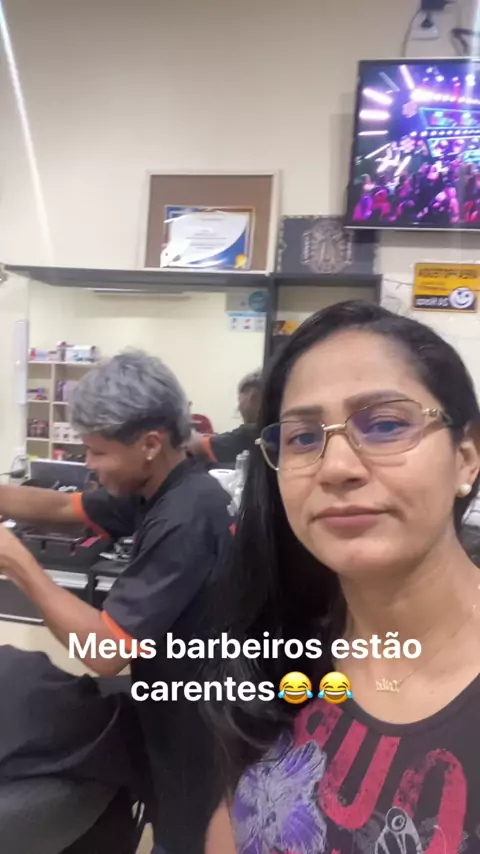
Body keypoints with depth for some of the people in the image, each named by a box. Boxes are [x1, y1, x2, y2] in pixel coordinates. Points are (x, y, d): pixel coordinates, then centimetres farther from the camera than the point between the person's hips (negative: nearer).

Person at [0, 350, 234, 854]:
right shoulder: (156, 489, -2)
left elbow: (105, 650, -31)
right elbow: (60, 508, 8)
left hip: (194, 732, -8)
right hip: (175, 711, 8)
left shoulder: (185, 518, -32)